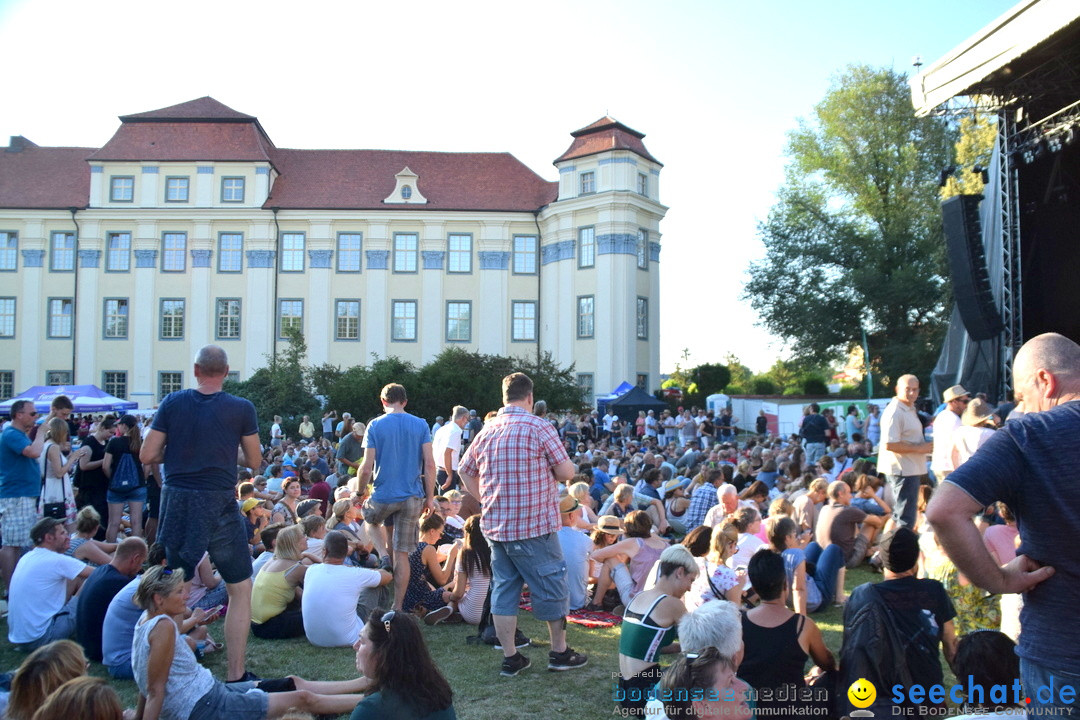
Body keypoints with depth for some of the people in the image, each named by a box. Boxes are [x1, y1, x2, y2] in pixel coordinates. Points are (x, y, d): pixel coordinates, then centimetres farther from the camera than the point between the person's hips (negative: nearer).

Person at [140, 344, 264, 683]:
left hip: (175, 501, 3)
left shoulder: (172, 403, 0)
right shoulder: (242, 409, -5)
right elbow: (254, 461, 3)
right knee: (241, 589, 9)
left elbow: (147, 456, 2)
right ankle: (235, 675, 7)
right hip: (219, 503, -3)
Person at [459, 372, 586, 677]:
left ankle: (510, 658, 17)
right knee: (551, 586, 9)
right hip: (535, 526, -6)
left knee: (503, 589, 11)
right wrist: (552, 474, 10)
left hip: (495, 525, 6)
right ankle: (559, 652, 21)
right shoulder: (538, 427, -11)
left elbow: (464, 471, 15)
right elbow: (566, 472, -11)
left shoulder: (486, 431, 7)